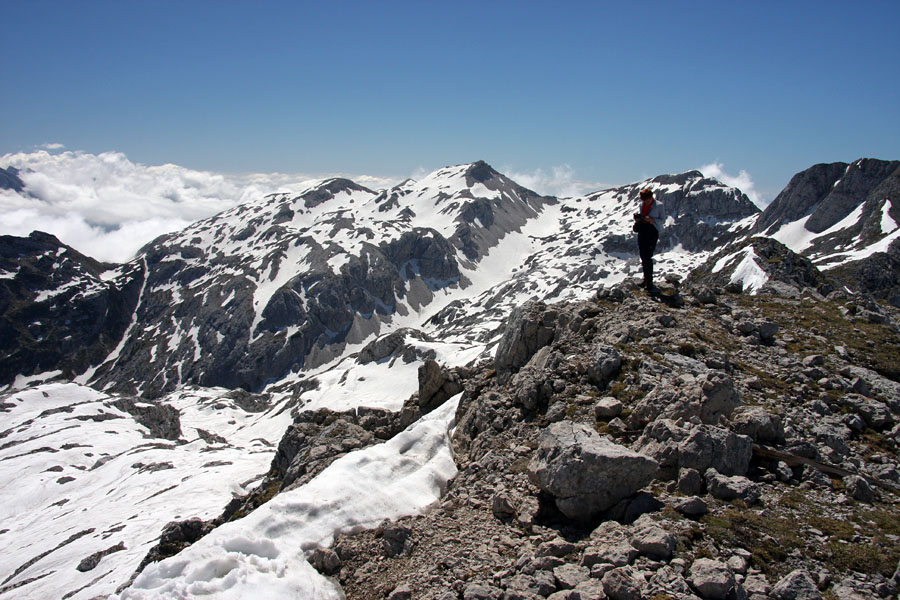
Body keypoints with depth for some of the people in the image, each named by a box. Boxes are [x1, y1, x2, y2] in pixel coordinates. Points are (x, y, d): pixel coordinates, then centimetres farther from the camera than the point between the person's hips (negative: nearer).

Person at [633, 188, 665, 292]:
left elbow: (663, 220, -4)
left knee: (648, 257, -11)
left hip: (653, 232, -6)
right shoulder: (642, 204, 11)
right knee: (643, 257, 8)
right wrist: (638, 219, 0)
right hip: (642, 231, 6)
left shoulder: (659, 205, -7)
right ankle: (646, 278, 22)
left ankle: (649, 283, -7)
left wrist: (652, 220, -20)